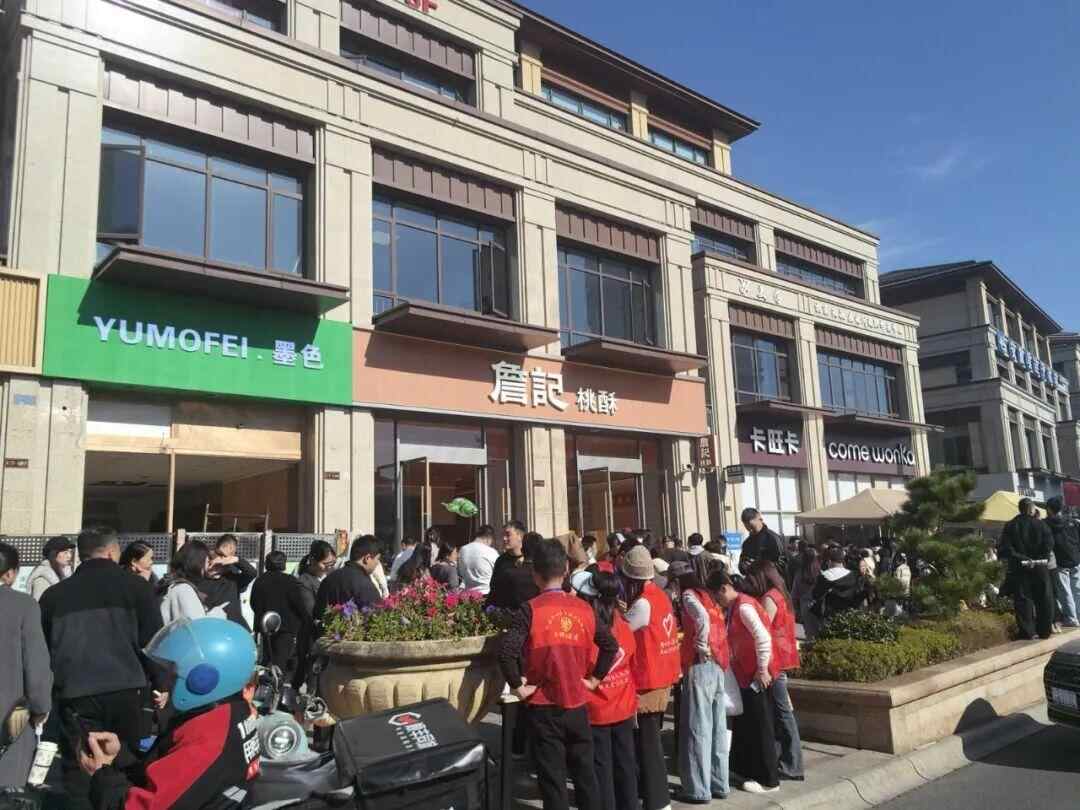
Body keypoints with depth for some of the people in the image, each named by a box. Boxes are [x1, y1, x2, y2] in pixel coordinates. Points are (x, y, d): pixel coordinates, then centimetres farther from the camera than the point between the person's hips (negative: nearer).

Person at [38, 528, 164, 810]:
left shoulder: (55, 594, 10)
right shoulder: (136, 585, 1)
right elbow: (153, 641, -1)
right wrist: (160, 683, 6)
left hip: (76, 694, 1)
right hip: (126, 691, -1)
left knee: (79, 769, 9)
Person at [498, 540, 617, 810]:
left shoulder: (530, 610, -12)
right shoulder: (583, 608, 1)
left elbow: (506, 653, -22)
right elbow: (611, 645, 5)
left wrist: (518, 686, -10)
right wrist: (594, 678, 9)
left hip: (545, 706, -4)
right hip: (578, 704, 4)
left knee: (552, 777, 6)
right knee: (585, 771, 17)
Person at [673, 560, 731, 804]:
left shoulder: (689, 595, -7)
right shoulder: (705, 594, 17)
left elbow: (703, 619, -25)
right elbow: (719, 627, 17)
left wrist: (701, 648, -15)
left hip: (700, 666, -8)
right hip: (717, 666, 8)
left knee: (698, 729, -2)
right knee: (717, 728, 13)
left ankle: (699, 790, 3)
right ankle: (720, 784, 20)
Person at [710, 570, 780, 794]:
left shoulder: (744, 606, -19)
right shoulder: (734, 607, 11)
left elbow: (763, 638, -25)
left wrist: (762, 670, -20)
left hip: (757, 675, -9)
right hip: (746, 674, 10)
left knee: (760, 727, 0)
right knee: (745, 724, 16)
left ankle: (769, 780, 11)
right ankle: (750, 771, 29)